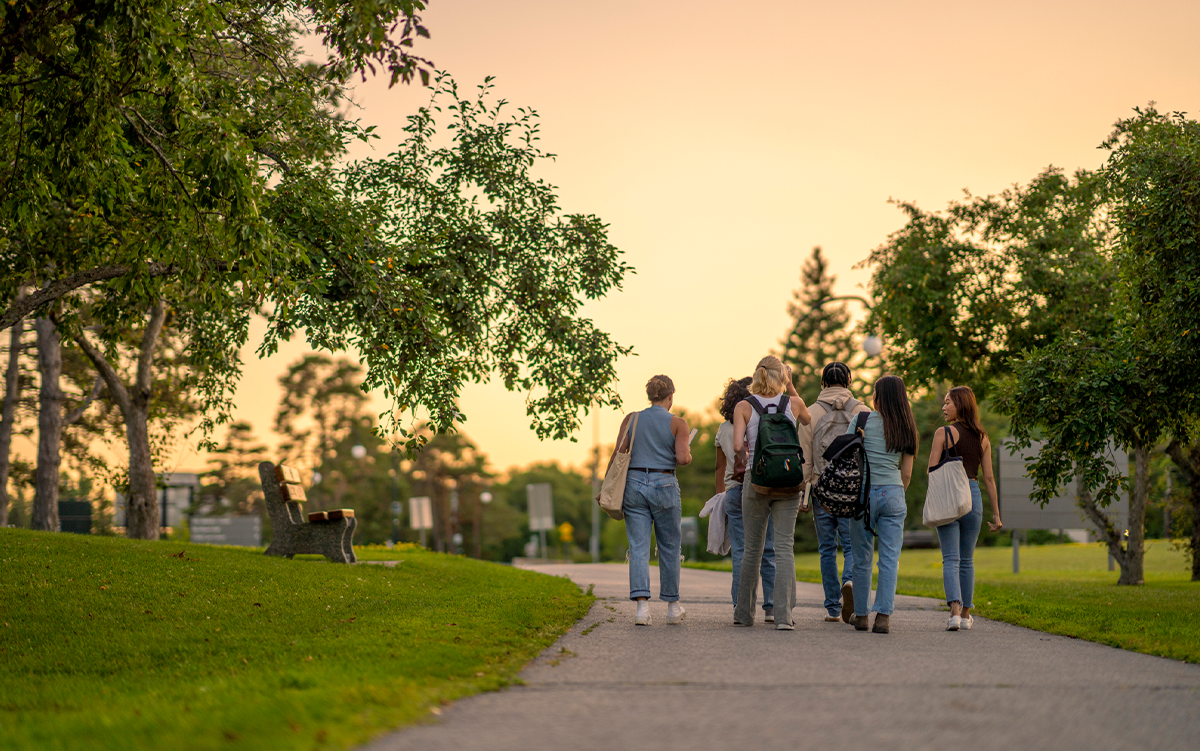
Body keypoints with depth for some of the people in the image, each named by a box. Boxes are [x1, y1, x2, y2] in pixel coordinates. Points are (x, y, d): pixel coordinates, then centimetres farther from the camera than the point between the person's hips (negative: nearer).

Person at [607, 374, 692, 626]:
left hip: (634, 483, 2)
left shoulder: (631, 419, 5)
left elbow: (618, 455, 0)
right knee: (669, 547, 12)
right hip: (664, 486, -2)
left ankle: (642, 604, -16)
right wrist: (688, 454, 12)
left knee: (638, 548, -1)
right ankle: (672, 607, 21)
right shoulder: (677, 423, -2)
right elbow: (683, 458, -11)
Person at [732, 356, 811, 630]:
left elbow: (737, 445, -12)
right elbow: (806, 419, 25)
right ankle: (783, 614, -13)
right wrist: (791, 386, 22)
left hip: (755, 480, 0)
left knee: (752, 548, 11)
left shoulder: (743, 407, -3)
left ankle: (744, 613, 19)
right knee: (785, 547, -2)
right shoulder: (793, 403, 1)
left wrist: (745, 456, 9)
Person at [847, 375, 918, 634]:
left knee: (862, 558, 8)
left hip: (864, 493, -2)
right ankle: (884, 615, -9)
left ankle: (861, 614, 15)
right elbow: (906, 473, 9)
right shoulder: (906, 428, 8)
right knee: (889, 559, 1)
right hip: (893, 494, 2)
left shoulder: (863, 420, -2)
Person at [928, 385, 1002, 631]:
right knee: (967, 560, 14)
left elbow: (931, 471, -7)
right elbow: (989, 477, 8)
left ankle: (955, 611, -20)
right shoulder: (982, 438, 8)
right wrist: (996, 513, 11)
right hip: (973, 496, 4)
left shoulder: (943, 434, -5)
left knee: (951, 559, -4)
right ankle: (966, 615, 19)